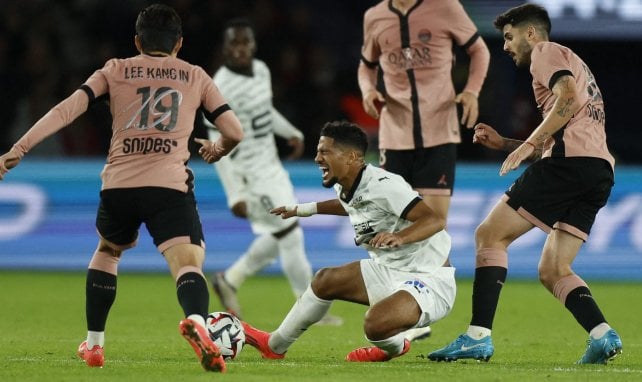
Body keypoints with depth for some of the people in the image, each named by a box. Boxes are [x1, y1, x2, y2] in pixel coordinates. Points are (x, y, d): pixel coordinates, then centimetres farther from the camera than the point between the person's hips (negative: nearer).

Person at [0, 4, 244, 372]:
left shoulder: (115, 71, 16)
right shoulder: (196, 76, 17)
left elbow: (67, 110, 3)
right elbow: (235, 132, 13)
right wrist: (217, 149, 36)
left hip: (118, 185, 2)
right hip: (170, 187, -2)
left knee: (107, 252, 30)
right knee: (189, 265, -14)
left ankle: (93, 345, 33)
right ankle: (197, 321, -48)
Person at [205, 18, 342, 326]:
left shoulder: (261, 70, 3)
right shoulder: (222, 89, -22)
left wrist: (291, 133, 10)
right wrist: (235, 195, -25)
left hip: (271, 166, 9)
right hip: (250, 175, -9)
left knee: (278, 238, 16)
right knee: (291, 237, -5)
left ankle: (229, 280, 33)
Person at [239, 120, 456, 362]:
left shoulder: (383, 185, -24)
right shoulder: (346, 189, 4)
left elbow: (435, 220, -32)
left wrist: (399, 237, -48)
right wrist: (304, 210, 36)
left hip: (430, 279, -10)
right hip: (391, 270, 10)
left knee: (375, 323, -34)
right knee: (325, 280, 20)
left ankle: (394, 347, 4)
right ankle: (274, 345, 39)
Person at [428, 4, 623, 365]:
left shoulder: (546, 51, 6)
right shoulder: (572, 65, 35)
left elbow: (568, 98, -15)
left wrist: (530, 143, -14)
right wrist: (503, 143, 27)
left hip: (571, 159, -9)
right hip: (600, 172, 9)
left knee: (490, 236, -5)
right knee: (552, 271, 9)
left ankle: (478, 337, -14)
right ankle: (603, 335, -11)